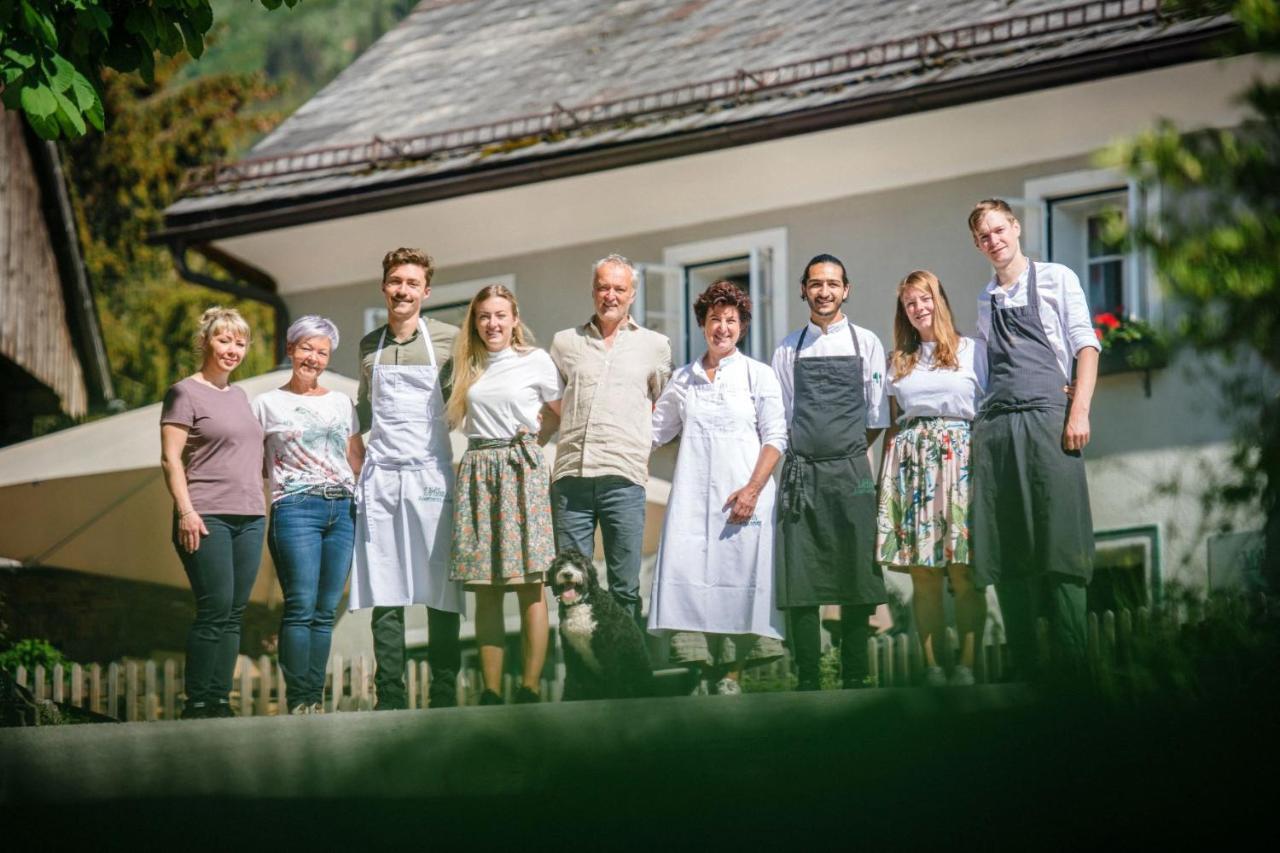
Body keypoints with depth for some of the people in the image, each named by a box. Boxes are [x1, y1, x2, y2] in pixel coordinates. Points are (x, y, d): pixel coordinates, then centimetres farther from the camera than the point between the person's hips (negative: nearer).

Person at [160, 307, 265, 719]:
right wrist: (185, 510, -17)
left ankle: (220, 701, 6)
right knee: (214, 611, -10)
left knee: (234, 614, 4)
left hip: (249, 516, 7)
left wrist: (261, 505, 18)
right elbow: (171, 458, -8)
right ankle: (196, 704, -5)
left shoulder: (239, 396, 19)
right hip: (207, 518, -7)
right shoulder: (185, 393, -2)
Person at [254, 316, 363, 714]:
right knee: (301, 607, -12)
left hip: (343, 510, 4)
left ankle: (315, 697, 5)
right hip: (295, 509, -4)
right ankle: (299, 700, -10)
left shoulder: (341, 403, 18)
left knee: (326, 611, 2)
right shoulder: (268, 404, 7)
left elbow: (358, 458, 19)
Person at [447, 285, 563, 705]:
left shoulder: (536, 361, 3)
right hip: (478, 473, 4)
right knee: (485, 588, 1)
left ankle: (530, 690, -7)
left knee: (529, 584, -7)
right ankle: (491, 693, 3)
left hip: (522, 469, -4)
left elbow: (564, 413, 11)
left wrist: (531, 437, 7)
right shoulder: (468, 367, 13)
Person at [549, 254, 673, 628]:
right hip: (570, 476, 1)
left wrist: (643, 441, 12)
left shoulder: (655, 345, 12)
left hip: (623, 478, -1)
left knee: (625, 588, -1)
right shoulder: (565, 343, 14)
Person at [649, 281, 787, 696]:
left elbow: (775, 438, 1)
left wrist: (753, 488, -11)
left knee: (738, 580, -8)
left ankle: (731, 675, -2)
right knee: (689, 577, -9)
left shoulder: (759, 375, 7)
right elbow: (654, 429, 21)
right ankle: (704, 673, -4)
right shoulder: (683, 380, 16)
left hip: (742, 497, -2)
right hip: (692, 497, 2)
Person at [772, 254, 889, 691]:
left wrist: (847, 453, 2)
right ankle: (807, 679, 1)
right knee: (800, 582, -2)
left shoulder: (866, 343, 8)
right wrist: (804, 450, 1)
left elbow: (877, 419, 7)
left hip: (851, 471, -1)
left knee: (855, 575, -1)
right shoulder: (788, 349, 11)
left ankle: (854, 676, 3)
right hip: (800, 471, 1)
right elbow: (780, 418, 11)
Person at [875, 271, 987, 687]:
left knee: (964, 572, -9)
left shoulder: (972, 352, 9)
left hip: (960, 457, -3)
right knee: (922, 573, -2)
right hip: (910, 462, 3)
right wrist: (883, 474, 8)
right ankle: (932, 666, 0)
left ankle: (967, 665, -7)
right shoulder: (898, 361, 18)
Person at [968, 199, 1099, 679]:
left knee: (1058, 543, -11)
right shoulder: (985, 300, 21)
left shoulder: (1055, 279, 8)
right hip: (993, 424, 5)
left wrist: (1079, 413, -11)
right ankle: (1023, 664, 4)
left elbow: (1086, 347, 0)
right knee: (1005, 548, 1)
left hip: (1045, 414, -5)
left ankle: (1072, 664, -11)